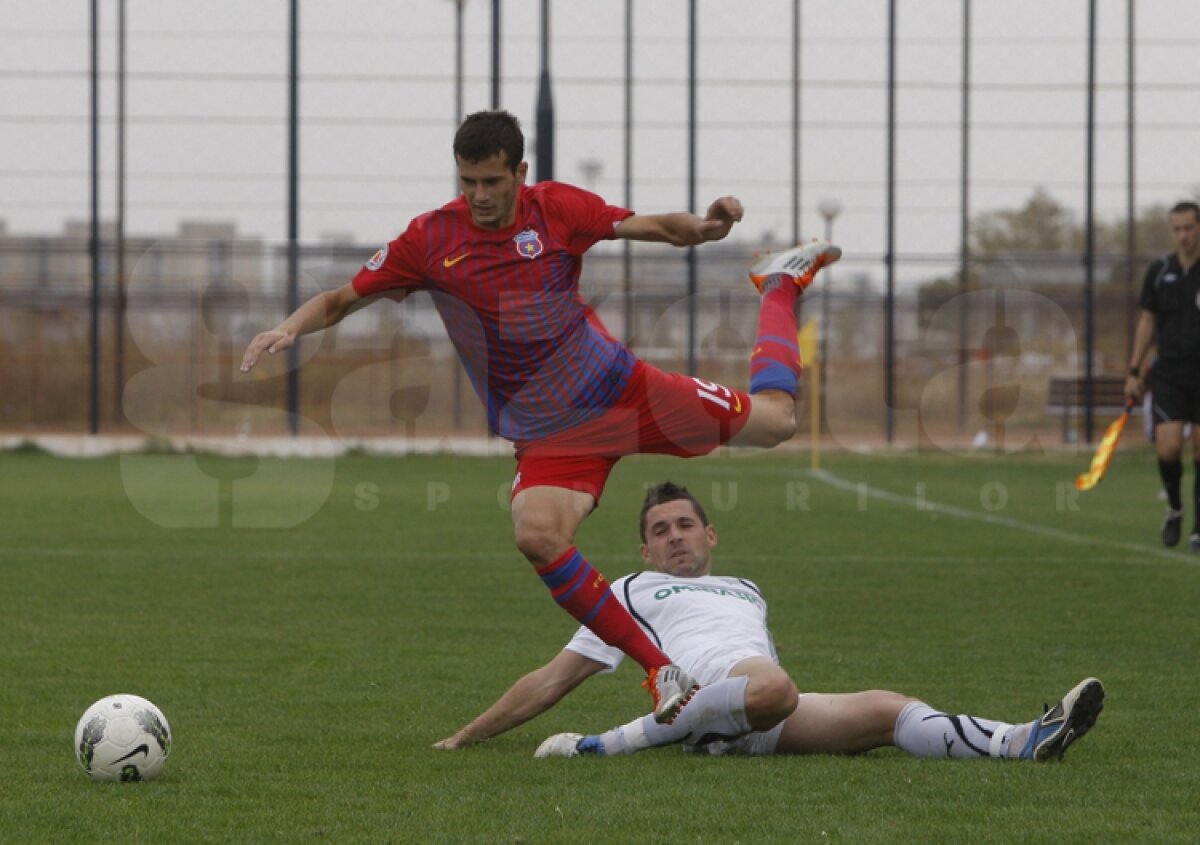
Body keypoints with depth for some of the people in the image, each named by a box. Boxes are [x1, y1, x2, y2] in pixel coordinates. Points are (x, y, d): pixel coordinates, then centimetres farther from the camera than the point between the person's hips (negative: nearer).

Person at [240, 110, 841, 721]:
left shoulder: (557, 208, -9)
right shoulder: (430, 240, -9)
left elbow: (653, 228, -3)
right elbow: (340, 300, -2)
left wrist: (703, 226, -25)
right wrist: (290, 327, -21)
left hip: (622, 389, 1)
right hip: (546, 435, -1)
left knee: (772, 419, 5)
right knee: (538, 536, -32)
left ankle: (779, 284, 38)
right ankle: (660, 669, -21)